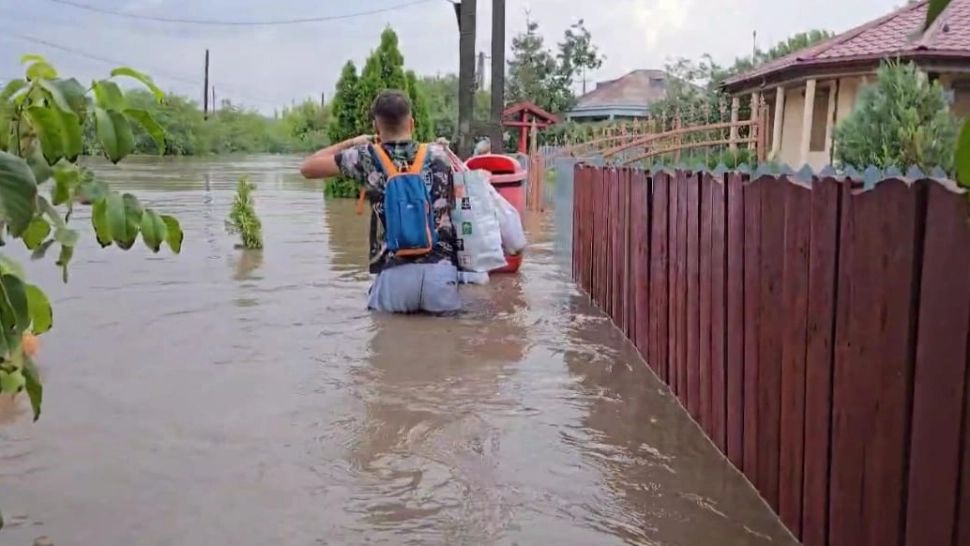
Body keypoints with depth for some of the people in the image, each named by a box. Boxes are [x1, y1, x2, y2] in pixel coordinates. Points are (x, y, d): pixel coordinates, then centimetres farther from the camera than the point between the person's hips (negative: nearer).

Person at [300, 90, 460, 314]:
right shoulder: (439, 154, 10)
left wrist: (351, 143, 24)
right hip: (440, 269, 1)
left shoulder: (367, 157, 4)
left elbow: (308, 168, 13)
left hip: (395, 273, 0)